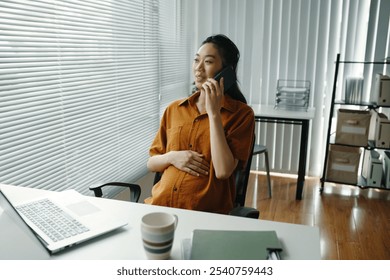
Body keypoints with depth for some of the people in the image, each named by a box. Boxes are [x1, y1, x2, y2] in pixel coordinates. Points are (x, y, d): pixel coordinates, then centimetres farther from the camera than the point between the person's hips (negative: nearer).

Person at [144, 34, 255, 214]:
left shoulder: (241, 113, -1)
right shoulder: (174, 109, 11)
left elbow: (223, 171, -14)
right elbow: (151, 164, 15)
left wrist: (213, 112, -12)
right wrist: (172, 157, -6)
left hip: (207, 211, -3)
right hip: (160, 203, 3)